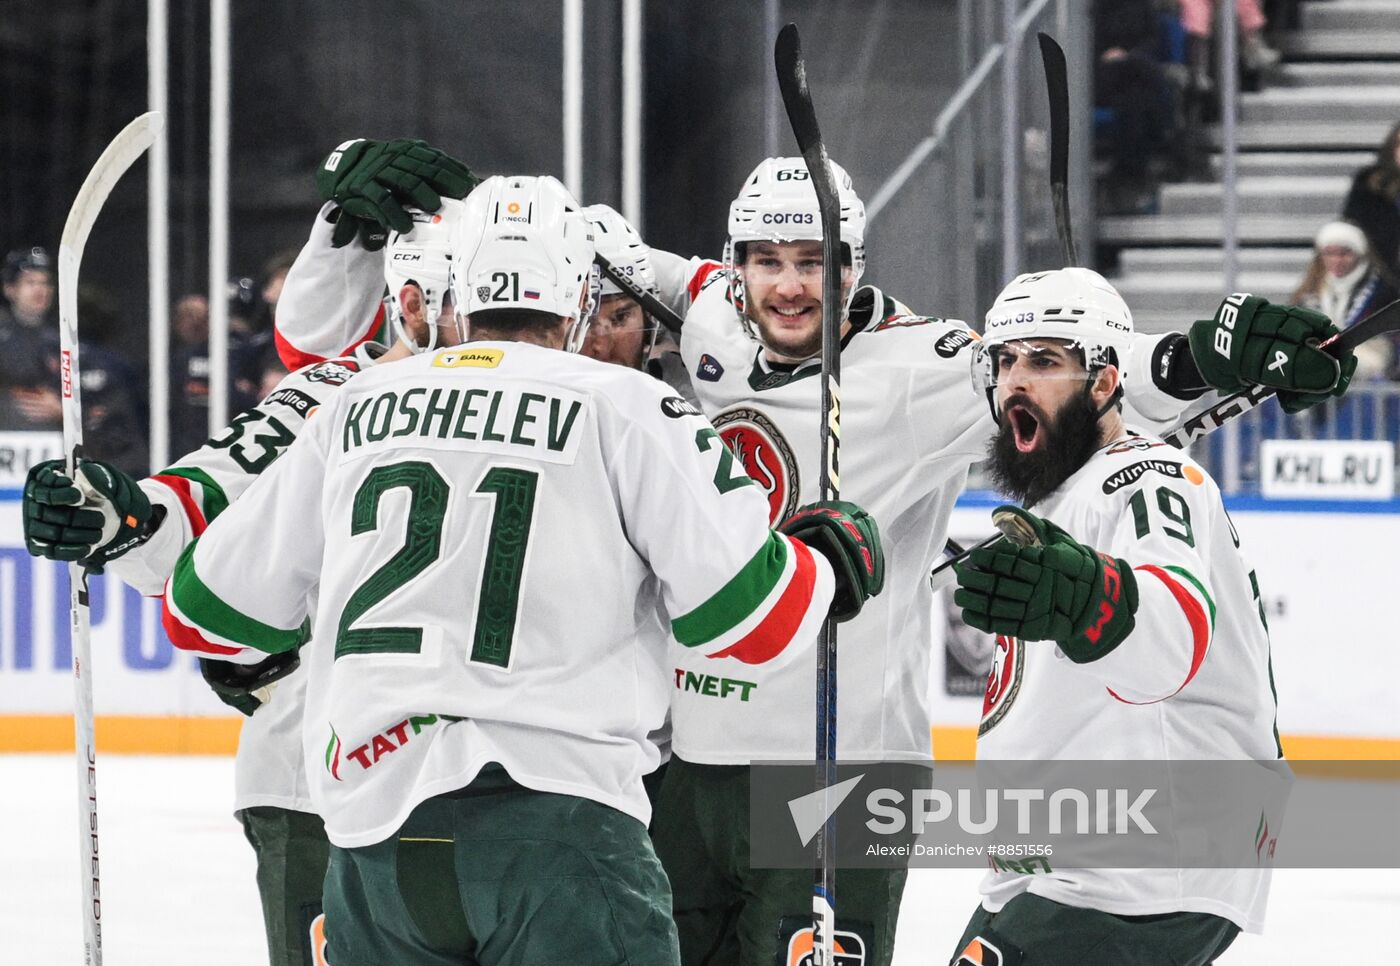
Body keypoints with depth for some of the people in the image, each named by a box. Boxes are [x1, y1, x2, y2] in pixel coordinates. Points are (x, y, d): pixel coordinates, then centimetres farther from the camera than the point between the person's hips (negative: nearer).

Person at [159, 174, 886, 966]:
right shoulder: (625, 409, 2)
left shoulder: (355, 410, 16)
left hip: (371, 825, 5)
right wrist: (833, 562, 18)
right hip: (551, 818, -5)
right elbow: (750, 611, -3)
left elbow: (211, 609, 23)